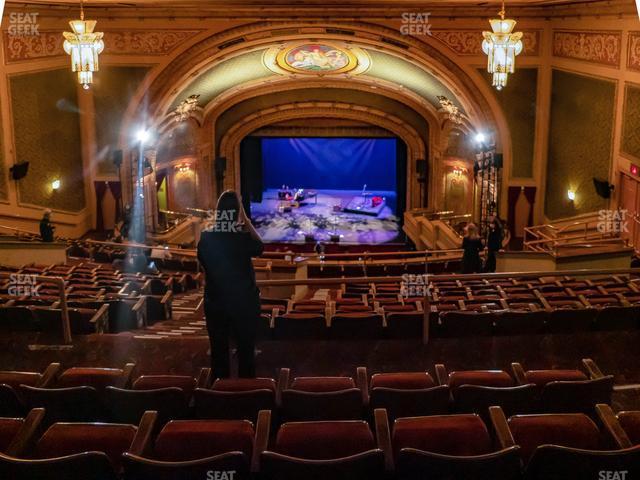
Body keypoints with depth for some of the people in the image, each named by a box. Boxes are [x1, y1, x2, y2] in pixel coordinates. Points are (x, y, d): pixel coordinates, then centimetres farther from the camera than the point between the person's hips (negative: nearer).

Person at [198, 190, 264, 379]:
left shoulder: (206, 237, -9)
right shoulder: (243, 237, -19)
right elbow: (260, 248, 2)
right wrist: (245, 219, -4)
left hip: (214, 301, 3)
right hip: (244, 301, -3)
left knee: (218, 349, 15)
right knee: (246, 349, 13)